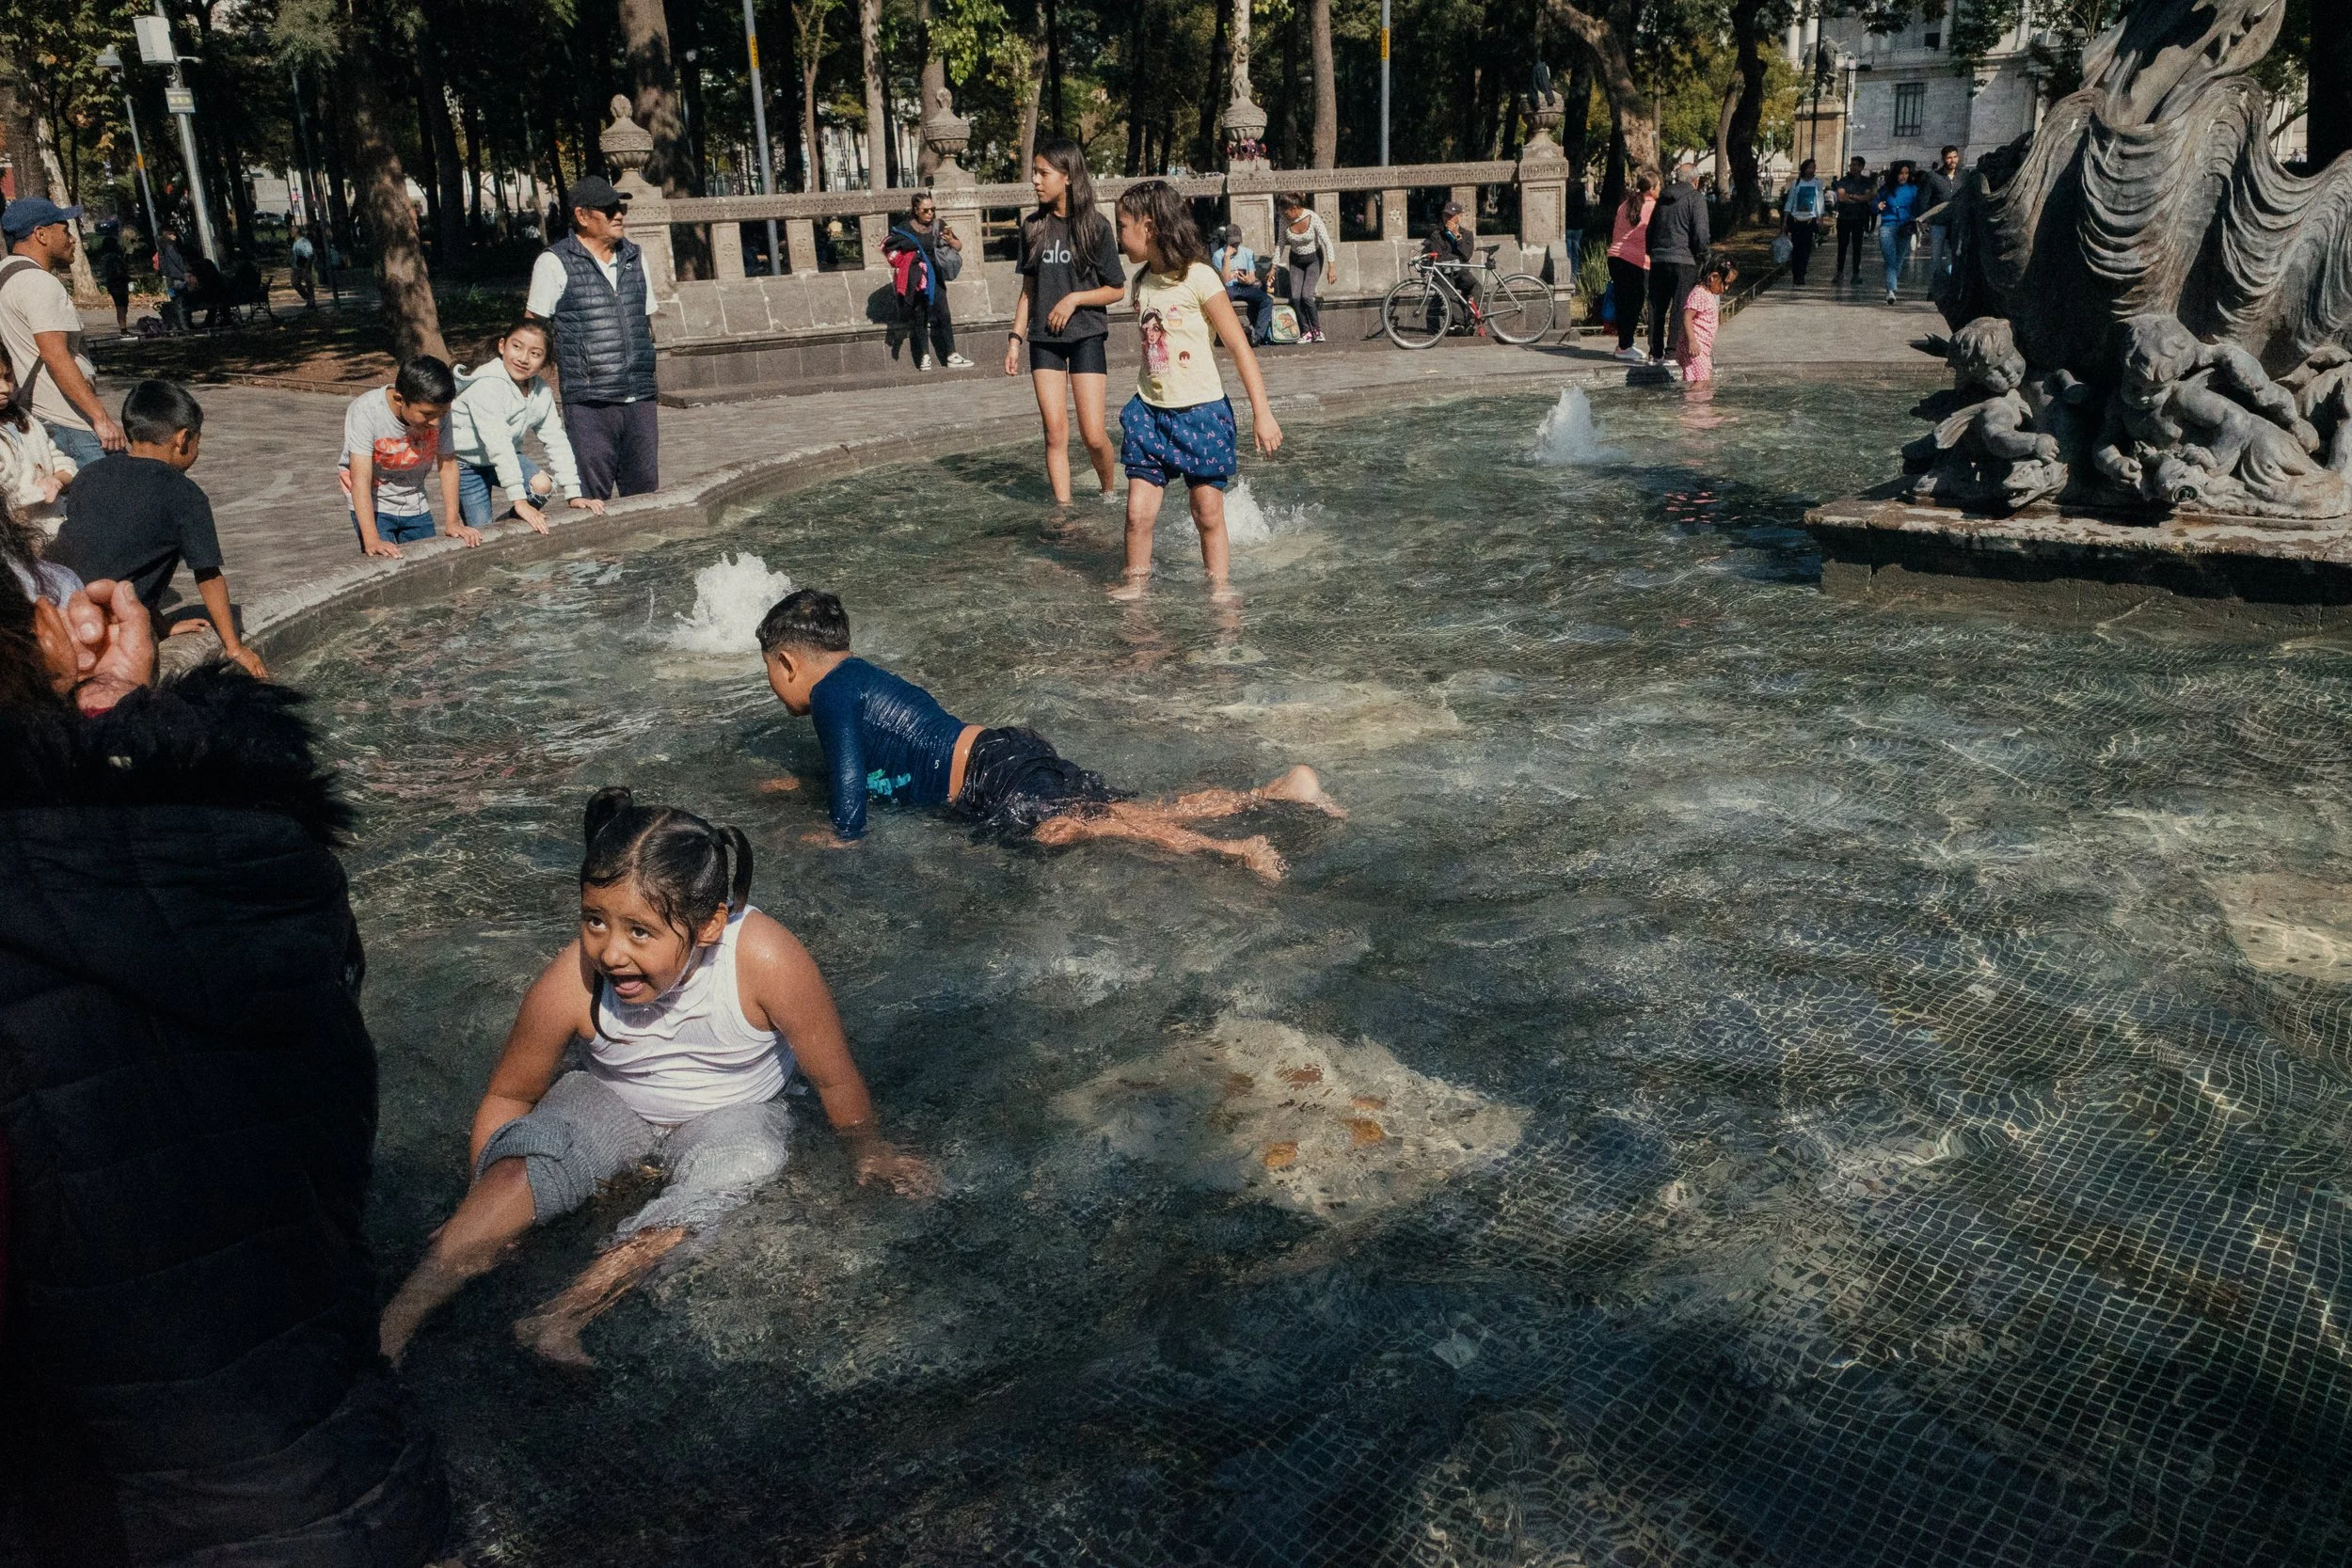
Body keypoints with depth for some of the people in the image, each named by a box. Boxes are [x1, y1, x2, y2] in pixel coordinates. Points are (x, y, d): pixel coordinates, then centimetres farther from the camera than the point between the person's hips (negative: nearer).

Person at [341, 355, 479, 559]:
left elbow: (448, 464, -7)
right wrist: (371, 540, -40)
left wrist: (454, 521, -14)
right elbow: (361, 479, -33)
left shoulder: (439, 412, -18)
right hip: (373, 506, -4)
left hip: (416, 506, 4)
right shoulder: (364, 412, -29)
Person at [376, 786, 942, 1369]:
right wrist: (485, 1211, -17)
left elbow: (834, 1079, -17)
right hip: (611, 1103, 1)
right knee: (525, 1162, -29)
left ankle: (561, 1316, -37)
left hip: (730, 1111, -1)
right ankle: (395, 1322, -26)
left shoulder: (766, 962, -35)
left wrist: (870, 1155, -2)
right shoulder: (570, 984, -28)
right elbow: (507, 1096, -8)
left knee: (745, 1160, -34)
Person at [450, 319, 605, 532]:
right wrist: (520, 501, -41)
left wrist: (573, 494, -13)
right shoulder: (486, 386, -29)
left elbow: (556, 442, -5)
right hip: (466, 462, -5)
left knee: (543, 486, -21)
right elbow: (498, 445, -35)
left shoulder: (542, 392, -8)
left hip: (504, 458, 5)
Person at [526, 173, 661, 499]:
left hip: (640, 398, 5)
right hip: (589, 402, -5)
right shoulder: (554, 262, -2)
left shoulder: (635, 257, 15)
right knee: (592, 500, -4)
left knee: (644, 492, 7)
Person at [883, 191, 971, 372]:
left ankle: (951, 356, -4)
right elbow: (888, 248, -1)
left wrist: (951, 241, -13)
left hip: (934, 278, 2)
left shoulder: (939, 225, 3)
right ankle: (924, 357, 9)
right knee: (919, 317, 3)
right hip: (915, 280, -2)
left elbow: (959, 246, 8)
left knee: (943, 315, -5)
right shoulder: (906, 229, -3)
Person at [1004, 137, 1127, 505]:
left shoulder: (1095, 226, -5)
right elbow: (1029, 288, 13)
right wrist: (1015, 337, 7)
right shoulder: (1033, 226, 7)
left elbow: (1117, 290, -1)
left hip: (1086, 336, -3)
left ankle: (1111, 492, 20)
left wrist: (1074, 298, -13)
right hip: (1044, 339, 3)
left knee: (1093, 435, -6)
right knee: (1055, 433, -1)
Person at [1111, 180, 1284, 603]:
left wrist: (1262, 413, -13)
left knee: (1208, 512, 4)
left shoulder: (1198, 278, -12)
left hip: (1200, 412, -5)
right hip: (1150, 412, 5)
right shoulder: (1140, 284, 6)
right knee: (1138, 511, -1)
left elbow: (1240, 348, -11)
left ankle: (1219, 585, 19)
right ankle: (1136, 582, 15)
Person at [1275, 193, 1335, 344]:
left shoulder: (1313, 218, -23)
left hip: (1314, 259, -4)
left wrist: (1332, 267, -23)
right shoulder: (1285, 220, -13)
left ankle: (1317, 330, -2)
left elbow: (1327, 242, -19)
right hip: (1296, 261, 4)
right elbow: (1280, 244, -1)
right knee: (1295, 297, -12)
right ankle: (1306, 332, -1)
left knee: (1306, 296, -18)